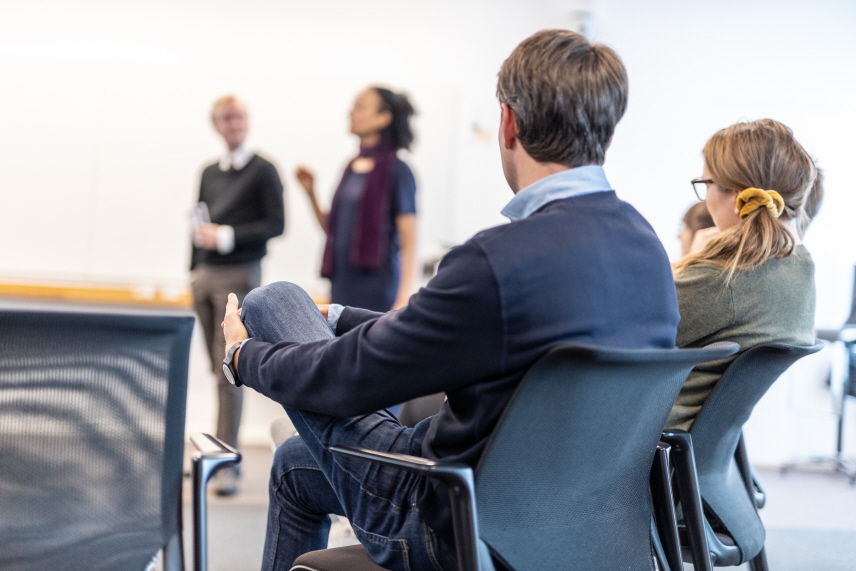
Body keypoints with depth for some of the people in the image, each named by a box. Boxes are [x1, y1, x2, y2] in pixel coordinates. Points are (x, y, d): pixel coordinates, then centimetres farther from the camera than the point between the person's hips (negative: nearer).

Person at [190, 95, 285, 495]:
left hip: (239, 276, -6)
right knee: (218, 370, 9)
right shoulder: (209, 172, 14)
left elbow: (276, 224, -8)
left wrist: (227, 236, -15)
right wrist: (195, 269, 14)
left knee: (228, 373, -10)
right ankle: (225, 451, 19)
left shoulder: (262, 171, -3)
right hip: (206, 277, 6)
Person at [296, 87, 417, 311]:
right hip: (343, 284, 7)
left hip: (377, 288, -7)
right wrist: (311, 193, 6)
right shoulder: (352, 167, 13)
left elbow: (409, 242, -11)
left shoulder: (396, 170, -7)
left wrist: (404, 301, -18)